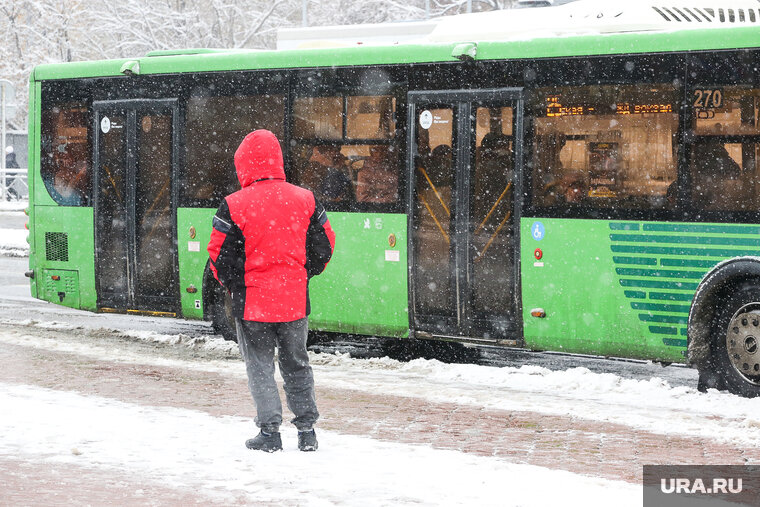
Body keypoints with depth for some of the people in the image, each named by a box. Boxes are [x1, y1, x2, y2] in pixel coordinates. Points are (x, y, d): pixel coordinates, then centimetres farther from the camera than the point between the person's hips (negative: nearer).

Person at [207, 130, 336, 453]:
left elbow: (219, 256, -8)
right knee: (296, 365, 17)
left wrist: (229, 283, 10)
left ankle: (269, 431, 5)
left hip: (252, 301, -4)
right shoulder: (305, 200, 0)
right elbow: (325, 246, 8)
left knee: (260, 366, 8)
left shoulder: (234, 206, -13)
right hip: (294, 301, 4)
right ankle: (307, 430, 17)